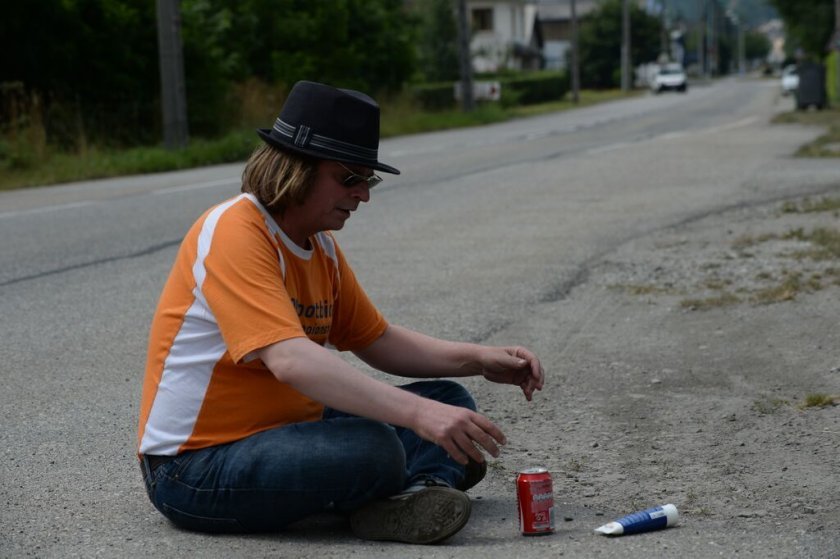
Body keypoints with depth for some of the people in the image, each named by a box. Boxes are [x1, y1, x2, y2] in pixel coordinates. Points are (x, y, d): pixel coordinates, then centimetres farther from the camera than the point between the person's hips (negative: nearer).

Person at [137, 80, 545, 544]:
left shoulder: (321, 245, 9)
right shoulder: (235, 233, -21)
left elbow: (376, 341, 16)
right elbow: (291, 360, -34)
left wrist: (479, 360, 1)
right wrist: (417, 413, -41)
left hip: (285, 432, 10)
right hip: (196, 468, -10)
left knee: (448, 402, 2)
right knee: (374, 448, -35)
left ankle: (423, 489, -22)